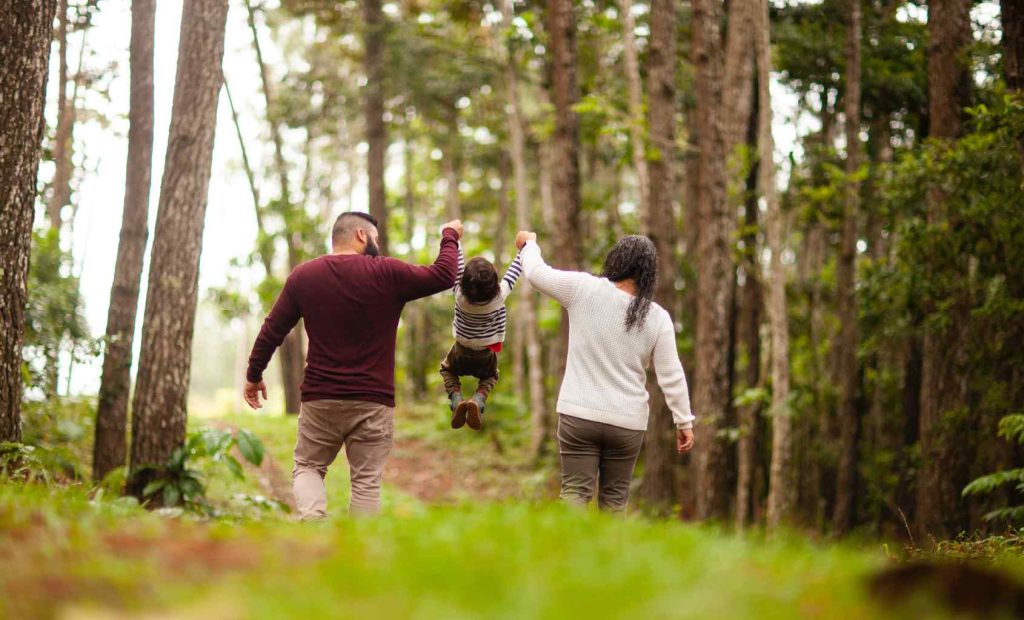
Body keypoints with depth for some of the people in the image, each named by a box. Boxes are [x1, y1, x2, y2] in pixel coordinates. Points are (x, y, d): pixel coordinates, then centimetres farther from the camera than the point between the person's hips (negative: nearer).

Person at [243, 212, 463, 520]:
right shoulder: (387, 273, -7)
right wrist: (450, 237, 19)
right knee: (366, 482, 5)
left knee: (307, 468, 15)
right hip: (373, 402, -2)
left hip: (319, 399, 2)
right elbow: (444, 275, 1)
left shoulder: (303, 276, 3)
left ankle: (312, 516, -12)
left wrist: (254, 375, 19)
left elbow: (271, 330, 6)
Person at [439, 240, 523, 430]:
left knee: (447, 369, 31)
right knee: (490, 376, 31)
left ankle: (456, 399, 1)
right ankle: (479, 400, -2)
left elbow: (456, 264, -18)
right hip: (487, 354, 0)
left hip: (461, 352, 0)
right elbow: (514, 271, -17)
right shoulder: (500, 296, -31)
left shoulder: (460, 294, -30)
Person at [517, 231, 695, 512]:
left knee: (575, 492, -2)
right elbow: (672, 377, -2)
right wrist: (684, 422, 9)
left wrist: (530, 243, 26)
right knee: (614, 499, 12)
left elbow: (536, 273, 5)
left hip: (579, 415, -1)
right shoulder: (658, 318, -4)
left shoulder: (584, 290, -7)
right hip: (627, 423, 1)